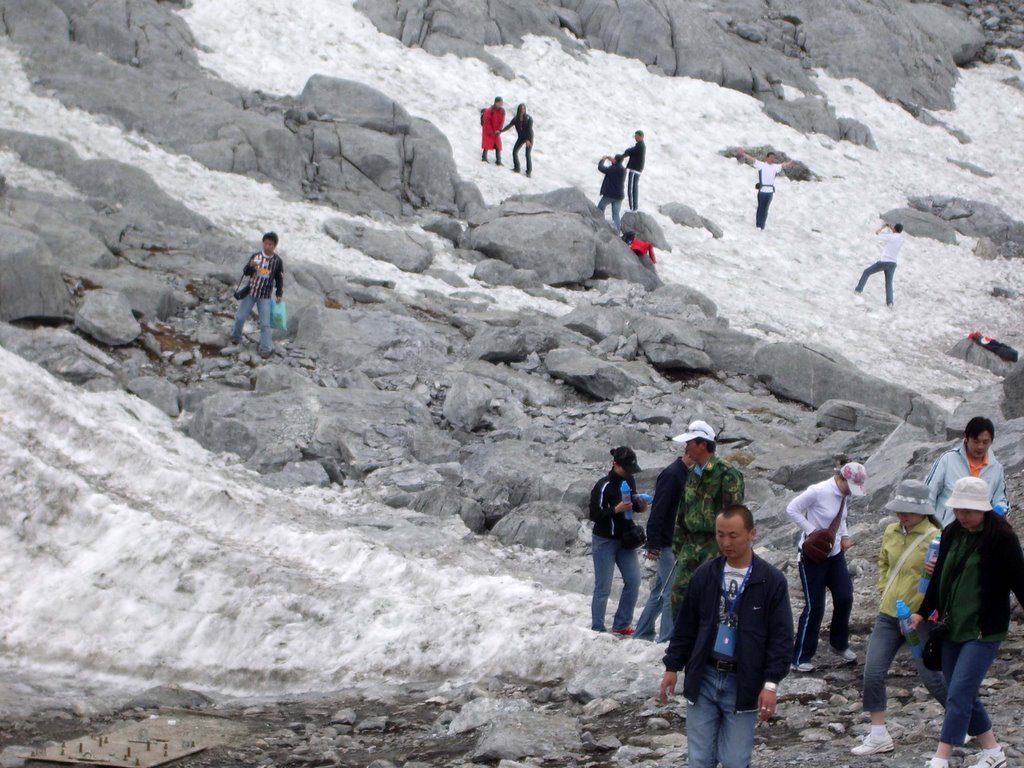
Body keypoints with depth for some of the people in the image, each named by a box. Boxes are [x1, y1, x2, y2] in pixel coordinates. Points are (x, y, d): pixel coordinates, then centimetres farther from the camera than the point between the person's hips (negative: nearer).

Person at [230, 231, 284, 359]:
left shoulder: (278, 261, -6)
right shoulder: (255, 256, -7)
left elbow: (279, 279, 4)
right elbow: (245, 272, -8)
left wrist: (280, 294, -1)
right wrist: (251, 266, -29)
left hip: (265, 296, -1)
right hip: (250, 292, 1)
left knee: (265, 323, -5)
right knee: (240, 317, 8)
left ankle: (266, 348, -1)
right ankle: (236, 336, 35)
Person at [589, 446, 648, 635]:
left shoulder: (630, 481, 3)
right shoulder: (604, 486, -17)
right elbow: (594, 514, -15)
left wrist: (640, 506, -5)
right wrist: (616, 509, -27)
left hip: (625, 539, 7)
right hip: (605, 541, -7)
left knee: (633, 581, 4)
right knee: (603, 587, -3)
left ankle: (621, 625, 15)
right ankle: (597, 629, 5)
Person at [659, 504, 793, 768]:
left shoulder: (772, 581, -5)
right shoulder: (704, 575, 5)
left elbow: (781, 637, -5)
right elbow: (686, 626, 12)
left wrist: (771, 683, -12)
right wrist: (672, 666, 9)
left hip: (743, 684, -3)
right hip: (703, 679, 3)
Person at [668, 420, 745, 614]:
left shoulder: (726, 473, -10)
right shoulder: (692, 473, 15)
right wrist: (678, 543, 20)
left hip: (715, 546, -7)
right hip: (691, 544, 7)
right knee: (679, 592, 3)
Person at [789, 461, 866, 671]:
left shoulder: (845, 494, 0)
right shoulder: (818, 491, -23)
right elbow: (792, 509, -17)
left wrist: (844, 536, 0)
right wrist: (812, 530, -22)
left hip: (835, 553, 7)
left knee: (844, 598, 6)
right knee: (814, 607, -4)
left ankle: (840, 644, 29)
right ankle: (801, 658, 7)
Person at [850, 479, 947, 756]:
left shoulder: (935, 539, -15)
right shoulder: (891, 532, 5)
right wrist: (884, 591, 11)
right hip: (888, 615, 6)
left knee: (930, 676, 5)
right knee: (873, 673, 0)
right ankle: (878, 736, 9)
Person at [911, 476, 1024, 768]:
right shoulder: (951, 534, 7)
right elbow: (939, 578, 17)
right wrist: (922, 613, 12)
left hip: (984, 631, -7)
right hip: (952, 629, 7)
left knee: (959, 695, -12)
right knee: (964, 695, 12)